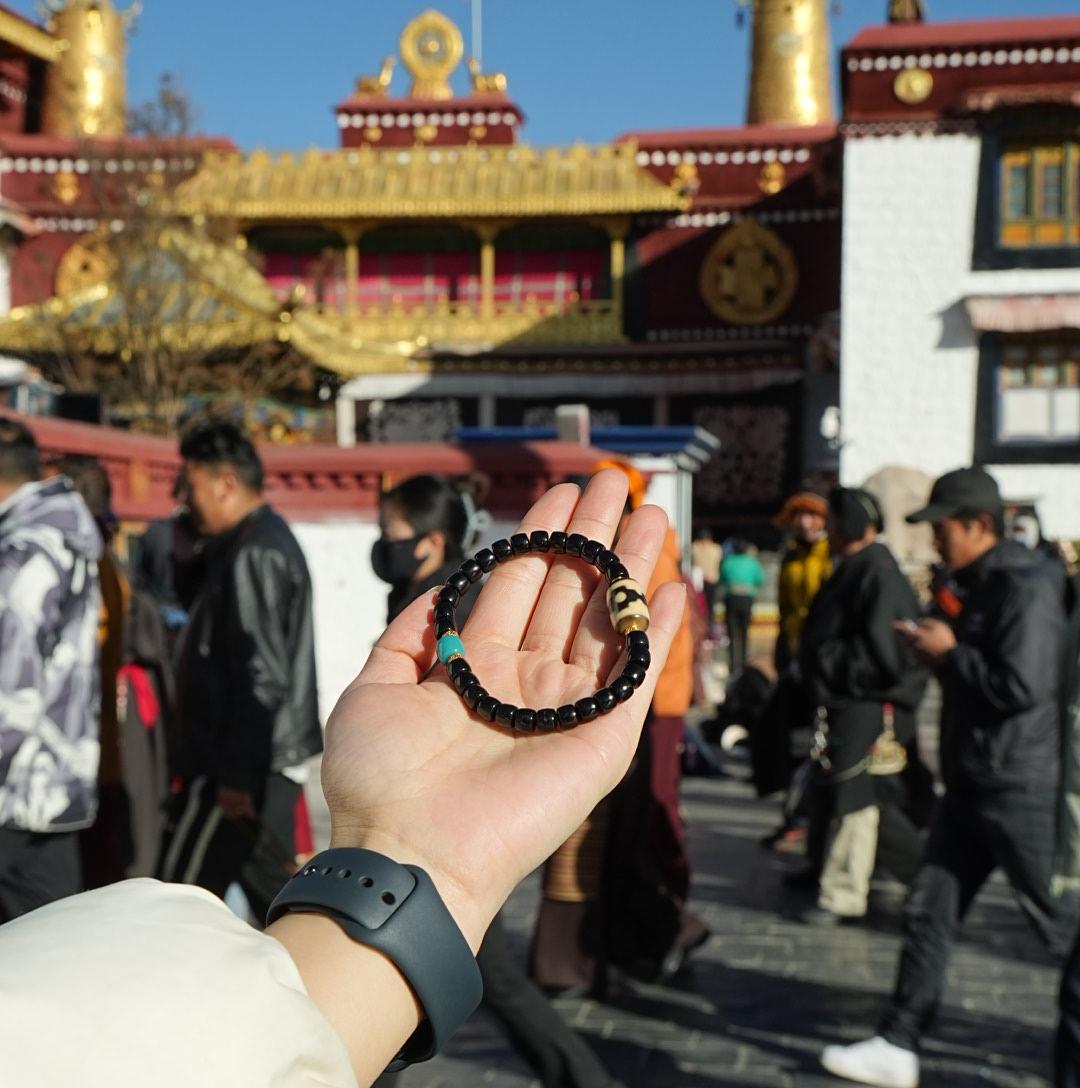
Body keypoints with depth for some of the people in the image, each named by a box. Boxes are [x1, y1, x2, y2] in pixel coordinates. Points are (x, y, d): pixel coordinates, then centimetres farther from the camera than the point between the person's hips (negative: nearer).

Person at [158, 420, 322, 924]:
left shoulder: (253, 555, -17)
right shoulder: (269, 539, 15)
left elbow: (262, 677, -23)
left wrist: (236, 773, -21)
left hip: (246, 763, -10)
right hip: (268, 759, 10)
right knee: (269, 885, 16)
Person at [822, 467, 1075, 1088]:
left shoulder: (1026, 587, -18)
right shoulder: (978, 585, 13)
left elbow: (1021, 686, -26)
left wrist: (949, 653, -15)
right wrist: (945, 652, 4)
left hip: (1020, 788, -9)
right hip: (971, 785, 10)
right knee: (929, 912, 9)